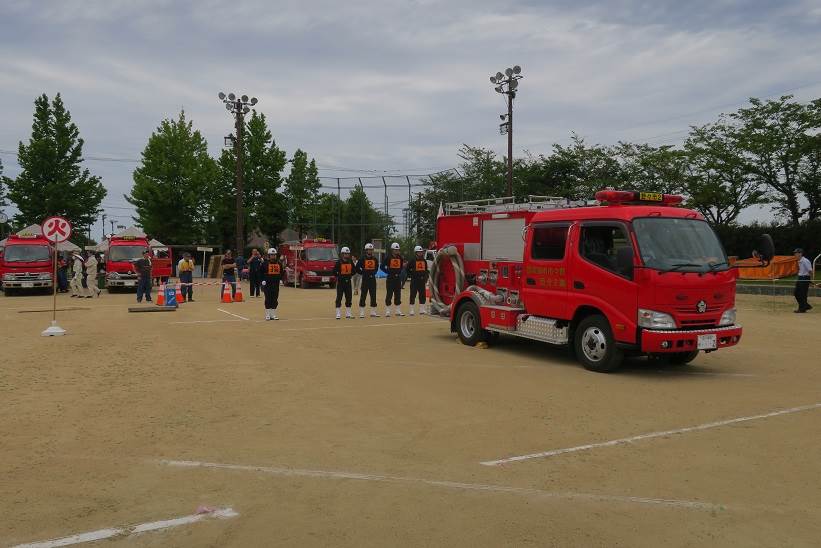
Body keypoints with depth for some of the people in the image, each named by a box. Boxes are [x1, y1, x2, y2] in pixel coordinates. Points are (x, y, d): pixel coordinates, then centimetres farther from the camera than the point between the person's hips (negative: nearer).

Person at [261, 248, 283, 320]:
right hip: (267, 284, -4)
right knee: (268, 299, -1)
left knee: (275, 300, 6)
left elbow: (281, 272, 20)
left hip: (276, 284, 4)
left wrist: (280, 279, 8)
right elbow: (260, 272, -2)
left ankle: (273, 315, 14)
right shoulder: (265, 263, -3)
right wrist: (262, 280, -8)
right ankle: (268, 315, 6)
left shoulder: (279, 263, 10)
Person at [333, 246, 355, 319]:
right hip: (340, 282, -5)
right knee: (339, 297, -5)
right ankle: (338, 314, -3)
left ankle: (348, 314, 16)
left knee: (349, 297, 7)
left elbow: (353, 270, 15)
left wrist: (350, 275, 3)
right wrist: (338, 277, -10)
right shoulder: (339, 262, -8)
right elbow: (334, 271, -9)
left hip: (348, 281, 5)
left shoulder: (350, 261, 6)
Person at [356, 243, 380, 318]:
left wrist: (373, 273, 12)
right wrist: (362, 273, -4)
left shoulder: (374, 259, 9)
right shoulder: (363, 258, -5)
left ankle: (373, 312, 15)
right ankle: (361, 313, 2)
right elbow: (357, 268, -4)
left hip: (372, 279, 5)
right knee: (363, 295, -2)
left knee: (373, 295, 8)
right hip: (365, 279, -5)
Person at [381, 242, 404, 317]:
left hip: (398, 278, 5)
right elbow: (382, 266, -5)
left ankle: (398, 311, 17)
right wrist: (388, 272, -9)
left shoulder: (400, 257, 10)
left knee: (398, 294, 10)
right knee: (389, 295, -3)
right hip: (390, 279, -5)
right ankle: (387, 312, 2)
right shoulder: (388, 257, -4)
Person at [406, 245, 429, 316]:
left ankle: (421, 309, 17)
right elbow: (408, 269, 0)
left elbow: (426, 270, 20)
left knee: (422, 295, 7)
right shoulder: (412, 261, -4)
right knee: (413, 295, -3)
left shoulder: (424, 261, 12)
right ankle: (411, 310, 2)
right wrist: (410, 275, -6)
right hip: (414, 280, -5)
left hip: (422, 280, 5)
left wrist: (426, 277, 11)